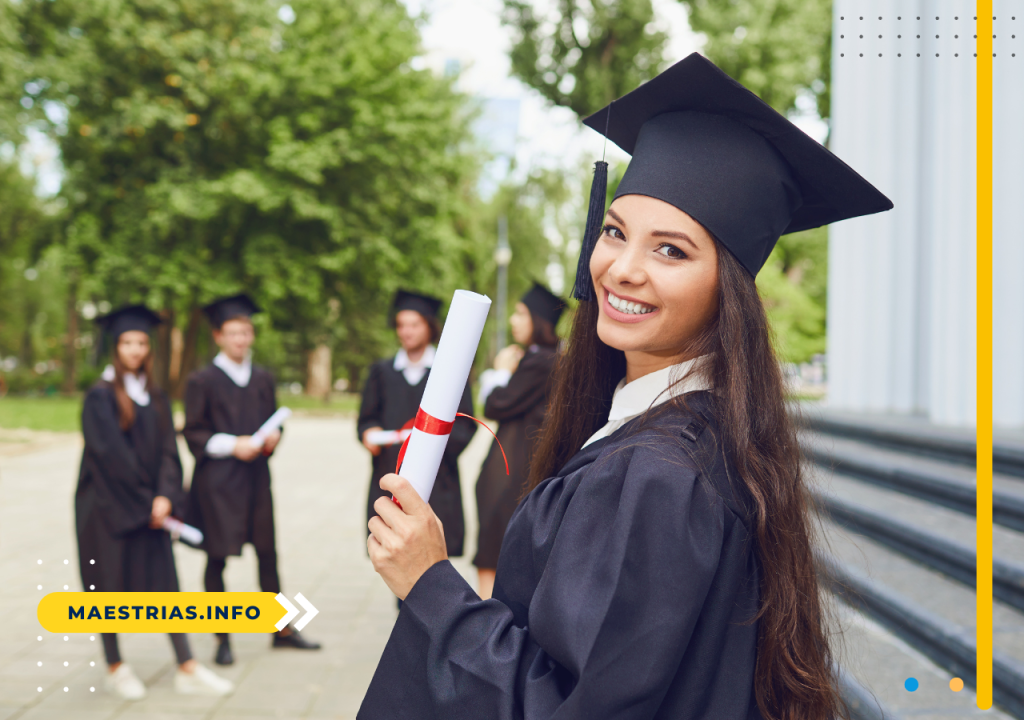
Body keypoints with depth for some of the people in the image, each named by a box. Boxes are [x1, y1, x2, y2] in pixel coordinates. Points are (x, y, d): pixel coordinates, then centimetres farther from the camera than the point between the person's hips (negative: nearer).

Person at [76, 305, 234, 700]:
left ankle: (187, 670, 3)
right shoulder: (100, 396, -7)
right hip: (108, 505, -5)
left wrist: (164, 497, -11)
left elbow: (167, 450, 4)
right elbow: (109, 453, -14)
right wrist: (143, 500, -13)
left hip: (149, 507, 5)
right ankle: (115, 669, 17)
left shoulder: (155, 397, 9)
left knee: (164, 581, 2)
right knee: (110, 583, 3)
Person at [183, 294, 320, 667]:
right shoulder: (202, 381, -4)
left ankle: (282, 629, 20)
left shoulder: (263, 378, 10)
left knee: (267, 552, 9)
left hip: (256, 475, 4)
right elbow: (193, 433, -6)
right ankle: (222, 638, 11)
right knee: (217, 558, 1)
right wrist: (231, 444, -19)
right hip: (217, 479, -4)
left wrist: (273, 436, -6)